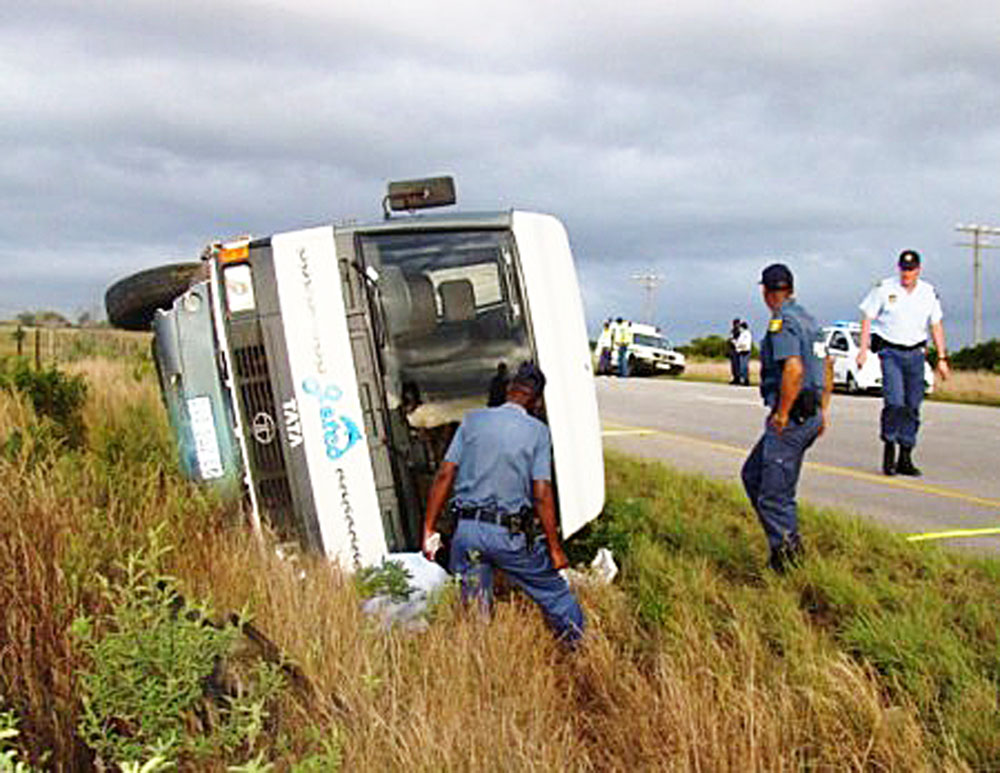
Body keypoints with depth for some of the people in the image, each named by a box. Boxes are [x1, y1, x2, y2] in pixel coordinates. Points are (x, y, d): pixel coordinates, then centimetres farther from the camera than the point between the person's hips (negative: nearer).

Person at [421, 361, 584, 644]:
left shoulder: (473, 419, 4)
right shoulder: (537, 431, -3)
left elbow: (445, 475, 0)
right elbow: (542, 495, -9)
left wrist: (429, 529, 5)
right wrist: (555, 548, -2)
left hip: (467, 529, 3)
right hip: (510, 535, -3)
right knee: (555, 594, 16)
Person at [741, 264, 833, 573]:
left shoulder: (781, 322, -15)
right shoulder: (807, 319, 15)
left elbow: (794, 369, -27)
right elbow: (827, 367, 23)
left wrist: (782, 414, -20)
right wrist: (823, 409, 25)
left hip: (792, 418, -10)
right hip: (811, 414, 10)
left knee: (774, 495, -3)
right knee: (753, 474, 19)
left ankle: (784, 561, 2)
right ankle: (790, 541, 20)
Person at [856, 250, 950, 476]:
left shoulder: (929, 292, 7)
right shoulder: (884, 288, -2)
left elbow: (936, 326, 13)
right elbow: (868, 318, 0)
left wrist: (942, 358, 9)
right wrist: (863, 349, -9)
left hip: (915, 353, 3)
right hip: (890, 351, -3)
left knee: (913, 406, 3)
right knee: (895, 402, -19)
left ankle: (905, 459, 12)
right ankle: (889, 446, 0)